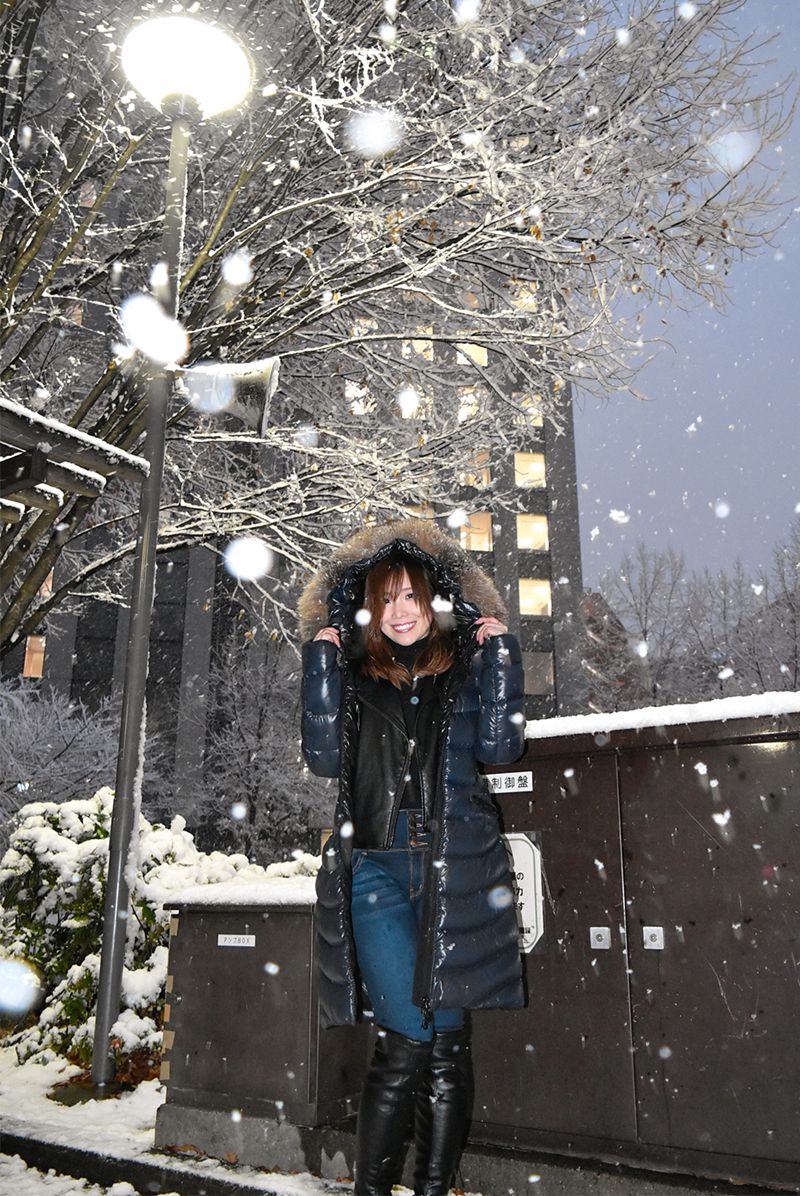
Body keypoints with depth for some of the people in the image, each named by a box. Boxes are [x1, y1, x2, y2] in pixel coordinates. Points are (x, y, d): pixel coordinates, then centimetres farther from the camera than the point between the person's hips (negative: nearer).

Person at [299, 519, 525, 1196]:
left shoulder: (469, 668, 11)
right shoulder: (352, 676, 13)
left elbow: (499, 748, -2)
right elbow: (325, 758, -1)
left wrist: (501, 653, -1)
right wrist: (322, 659, 0)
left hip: (459, 871, 1)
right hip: (375, 870, 0)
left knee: (449, 1044, 5)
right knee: (407, 1042, -7)